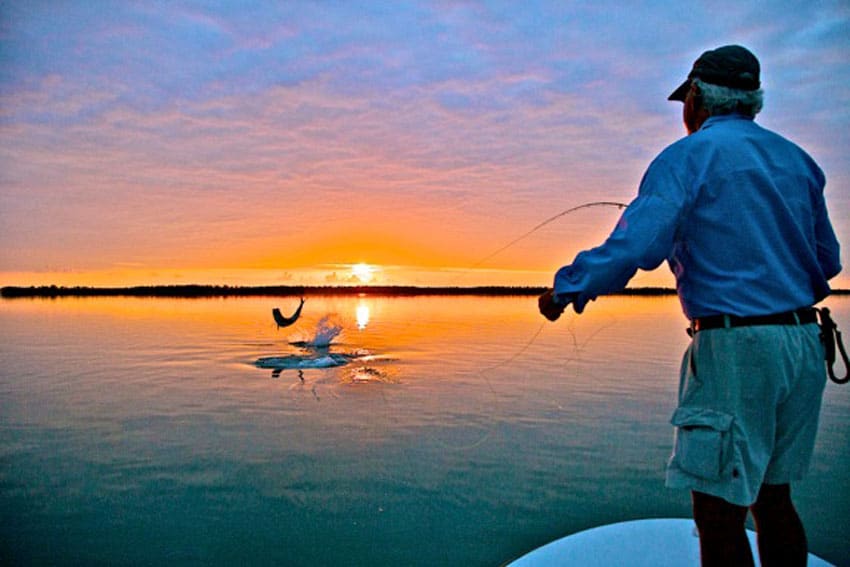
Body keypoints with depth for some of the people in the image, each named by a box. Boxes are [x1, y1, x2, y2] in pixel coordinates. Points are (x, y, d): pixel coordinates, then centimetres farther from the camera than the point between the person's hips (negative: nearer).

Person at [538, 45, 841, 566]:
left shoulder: (688, 157, -6)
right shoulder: (797, 159, 16)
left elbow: (636, 245, -21)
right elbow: (827, 261, 19)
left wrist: (566, 289, -12)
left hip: (736, 346, -8)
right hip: (805, 345, 8)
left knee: (719, 511, 0)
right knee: (773, 496, 19)